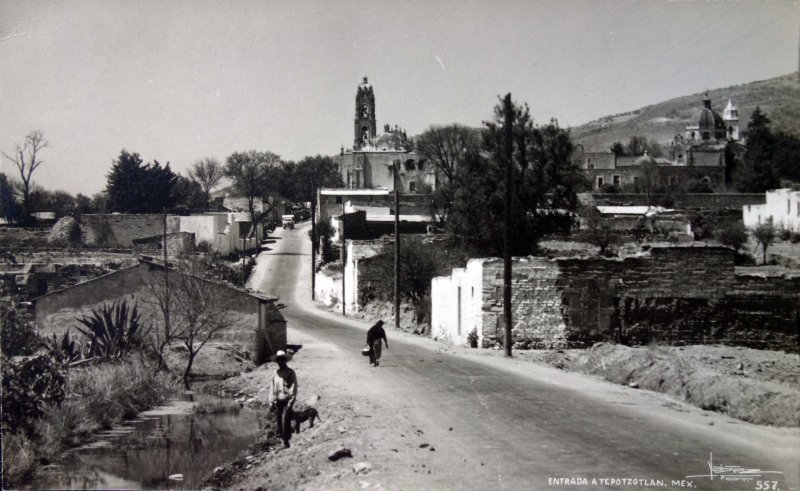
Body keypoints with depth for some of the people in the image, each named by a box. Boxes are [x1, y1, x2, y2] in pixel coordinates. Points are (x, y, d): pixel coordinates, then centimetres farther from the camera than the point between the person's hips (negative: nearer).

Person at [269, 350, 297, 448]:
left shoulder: (290, 373, -4)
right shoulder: (276, 373, 11)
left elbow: (294, 388, -7)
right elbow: (273, 387, 16)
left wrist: (291, 401, -13)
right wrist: (271, 401, 11)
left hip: (287, 401, -5)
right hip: (277, 401, 5)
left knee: (285, 421, -12)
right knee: (279, 421, 6)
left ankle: (286, 440, -5)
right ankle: (282, 438, 16)